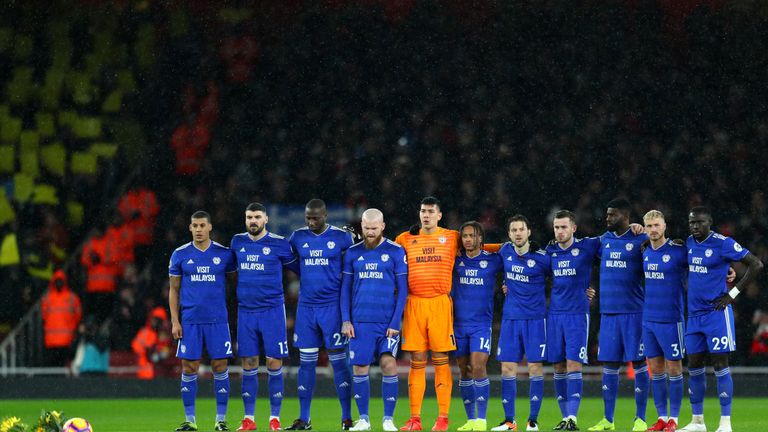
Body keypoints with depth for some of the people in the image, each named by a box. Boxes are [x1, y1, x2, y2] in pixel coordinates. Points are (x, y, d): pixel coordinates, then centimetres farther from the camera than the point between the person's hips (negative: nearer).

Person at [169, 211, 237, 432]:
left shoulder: (224, 254, 3)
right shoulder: (180, 254, 4)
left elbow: (234, 282, 10)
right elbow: (174, 290, 7)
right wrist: (174, 321, 0)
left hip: (217, 320, 0)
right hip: (190, 320, 0)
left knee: (220, 367, -2)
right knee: (189, 369, 0)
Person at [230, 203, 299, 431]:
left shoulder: (278, 243, -3)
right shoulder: (237, 242, 8)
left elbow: (298, 267, 8)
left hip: (272, 310, -3)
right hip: (246, 310, 3)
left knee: (274, 362, -5)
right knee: (248, 363, 3)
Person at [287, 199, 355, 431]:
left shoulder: (341, 237, -2)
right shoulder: (298, 237, 6)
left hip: (332, 306, -3)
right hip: (306, 307, 3)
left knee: (339, 361, -3)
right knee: (306, 362, 4)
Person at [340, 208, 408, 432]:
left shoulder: (396, 252, -1)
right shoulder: (353, 253, 7)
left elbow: (402, 290, -1)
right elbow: (346, 288, 10)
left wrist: (395, 322, -9)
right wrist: (346, 320, 1)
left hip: (387, 321, -2)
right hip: (360, 321, 3)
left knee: (389, 364, -12)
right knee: (359, 368, 1)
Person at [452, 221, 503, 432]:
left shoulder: (492, 260, 1)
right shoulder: (456, 260, 5)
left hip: (482, 322, -3)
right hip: (459, 323, 3)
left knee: (478, 366, -14)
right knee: (464, 371, 5)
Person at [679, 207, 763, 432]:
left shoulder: (723, 244, -12)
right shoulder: (689, 243, 9)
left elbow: (756, 264, -11)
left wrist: (733, 293, -11)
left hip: (716, 313, -7)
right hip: (694, 314, 7)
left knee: (720, 366, -6)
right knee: (694, 367, 9)